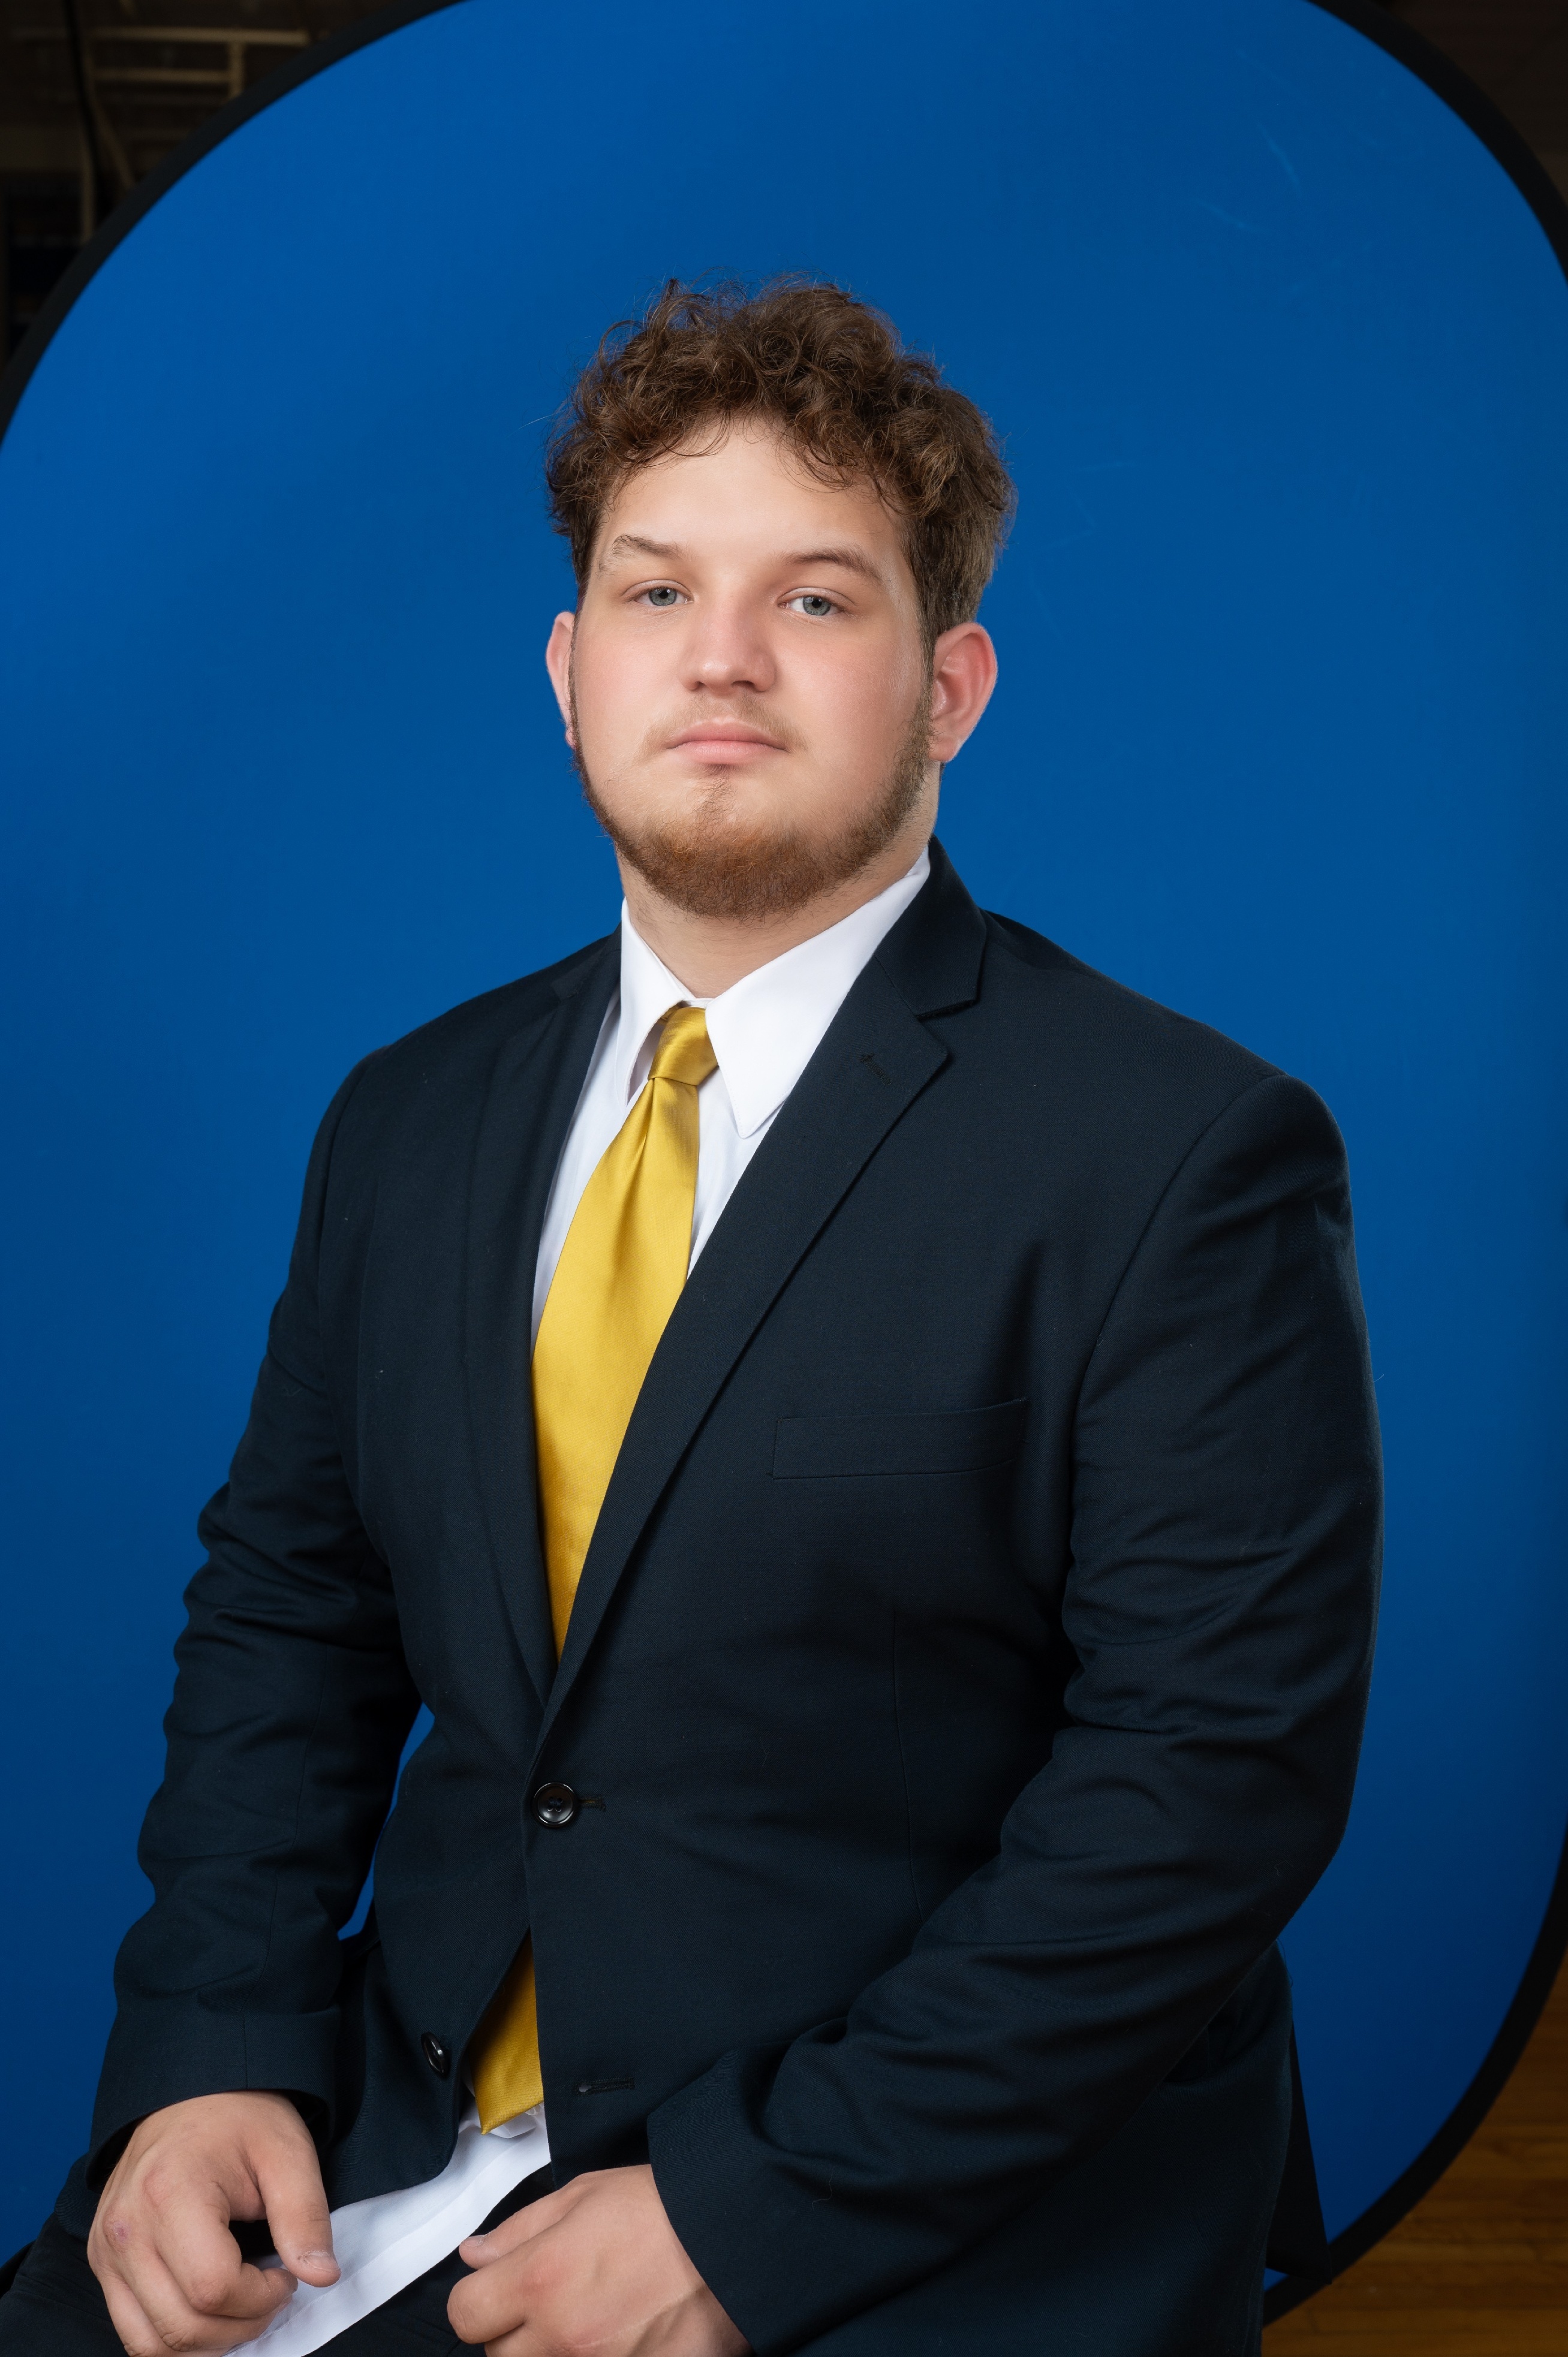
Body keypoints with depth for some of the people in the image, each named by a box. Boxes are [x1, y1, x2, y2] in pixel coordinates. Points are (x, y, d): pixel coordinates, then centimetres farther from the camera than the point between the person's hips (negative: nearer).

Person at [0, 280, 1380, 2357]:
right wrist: (215, 2049, -3)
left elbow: (1218, 1760, -13)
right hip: (398, 2165, 5)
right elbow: (289, 1604, 13)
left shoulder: (1186, 1156, -9)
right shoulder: (412, 1121, 10)